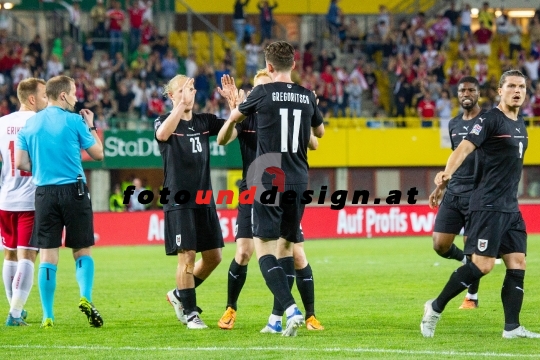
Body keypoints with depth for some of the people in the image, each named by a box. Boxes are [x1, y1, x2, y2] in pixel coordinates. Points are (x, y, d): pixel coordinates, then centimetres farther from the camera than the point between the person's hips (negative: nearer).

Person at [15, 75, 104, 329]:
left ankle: (48, 316, 1)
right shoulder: (74, 121, -4)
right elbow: (98, 154, 3)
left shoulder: (30, 124, 6)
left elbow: (20, 163, 6)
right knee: (83, 251, 9)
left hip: (44, 192, 3)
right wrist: (90, 127, 18)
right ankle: (85, 297, -13)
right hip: (74, 190, -3)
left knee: (48, 256, 3)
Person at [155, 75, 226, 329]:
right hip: (178, 201, -5)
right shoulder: (164, 121, -3)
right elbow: (162, 134, -27)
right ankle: (190, 313, 1)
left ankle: (179, 295, 28)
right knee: (187, 256, -8)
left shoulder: (205, 122, 10)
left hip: (205, 199, 5)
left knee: (213, 256, 7)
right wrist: (180, 104, -38)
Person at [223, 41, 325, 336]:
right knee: (286, 246, 14)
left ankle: (291, 309, -22)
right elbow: (319, 132, 25)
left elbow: (235, 117, 14)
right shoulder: (307, 96, 6)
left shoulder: (263, 93, -5)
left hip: (269, 181, -4)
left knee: (264, 247, -5)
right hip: (298, 182, 4)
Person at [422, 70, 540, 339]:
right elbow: (465, 147, -22)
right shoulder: (490, 120, -9)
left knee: (517, 264, 2)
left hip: (510, 208, 8)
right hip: (487, 205, -8)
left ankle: (512, 327, 3)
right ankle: (435, 308, 1)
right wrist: (447, 172, -40)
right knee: (482, 264, -12)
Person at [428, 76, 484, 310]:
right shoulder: (454, 124, 14)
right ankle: (466, 262, 31)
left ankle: (472, 297, 14)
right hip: (454, 192, 6)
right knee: (440, 244, 0)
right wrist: (441, 186, 22)